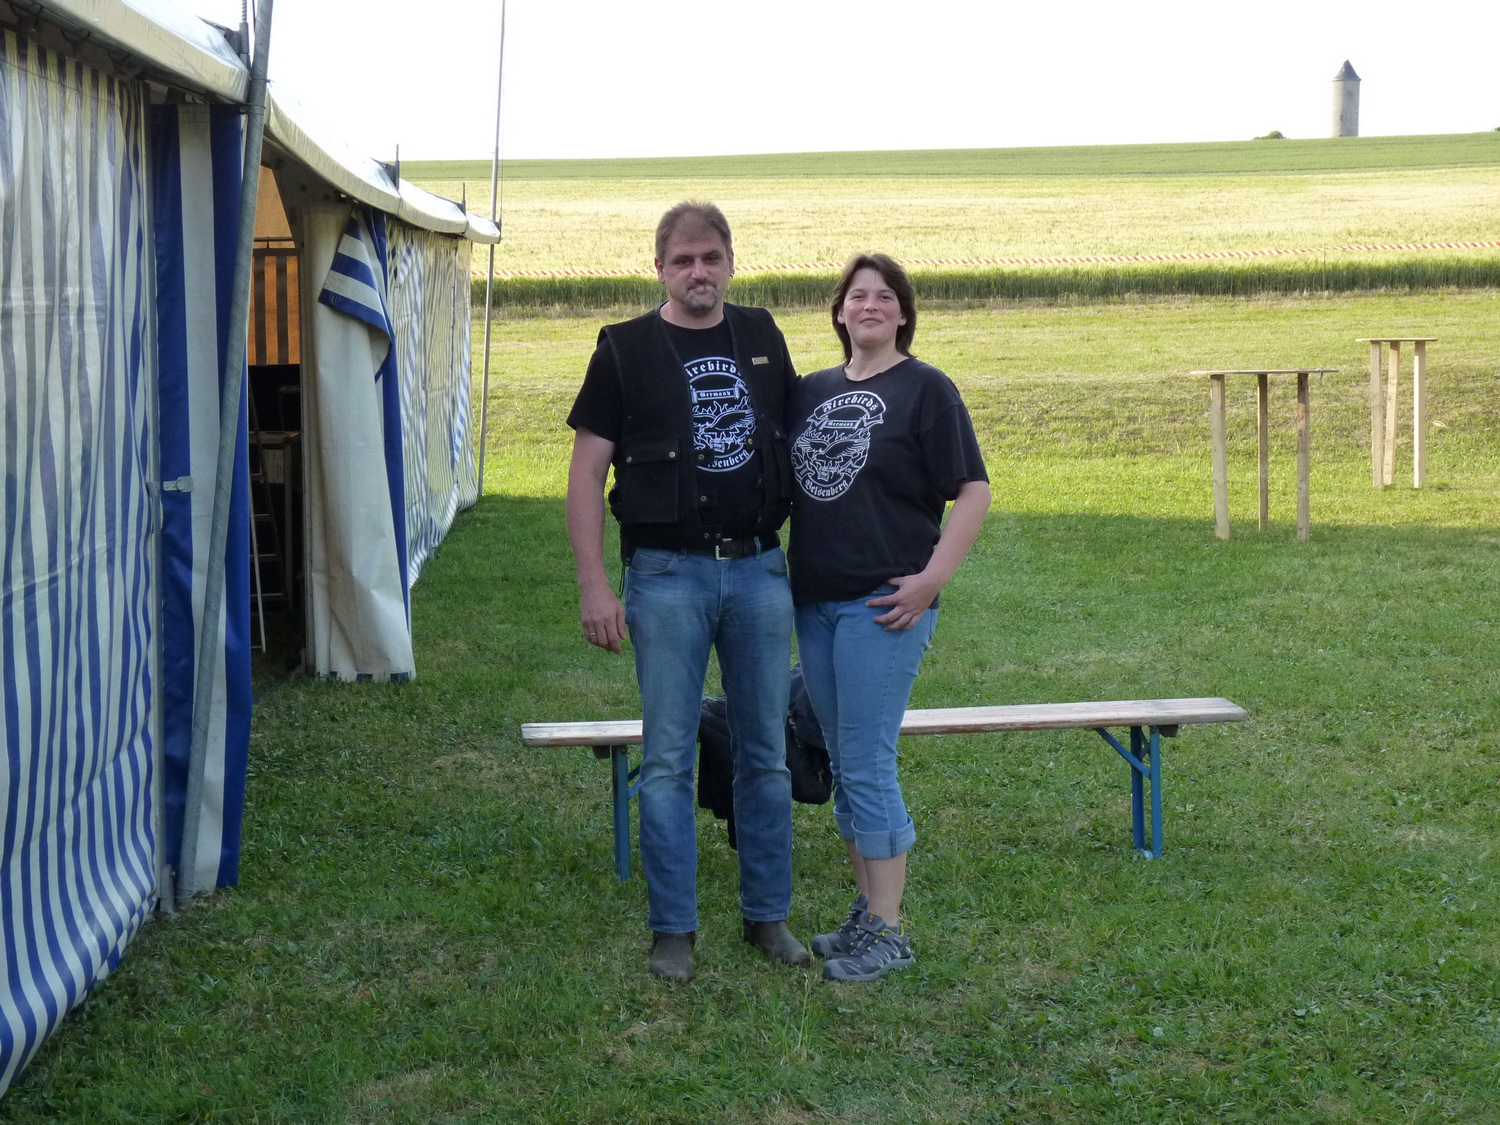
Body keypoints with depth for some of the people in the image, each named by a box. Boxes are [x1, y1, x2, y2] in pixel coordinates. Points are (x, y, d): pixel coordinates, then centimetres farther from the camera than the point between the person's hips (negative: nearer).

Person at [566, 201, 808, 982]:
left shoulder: (762, 338, 9)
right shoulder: (626, 350, -2)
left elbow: (794, 437, 19)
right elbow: (586, 471, -3)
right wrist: (593, 585, -11)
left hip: (759, 569, 4)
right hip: (668, 574, -3)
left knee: (766, 752, 10)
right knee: (668, 758, 1)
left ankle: (768, 914, 22)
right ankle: (673, 928, 12)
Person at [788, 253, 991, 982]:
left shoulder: (926, 389, -4)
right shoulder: (812, 392, 14)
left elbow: (973, 492, -8)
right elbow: (784, 485, 21)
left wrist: (932, 578, -16)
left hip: (883, 603, -7)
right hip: (814, 600, 7)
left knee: (868, 766, -7)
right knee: (844, 767, 12)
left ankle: (887, 933, 2)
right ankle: (866, 909, 24)